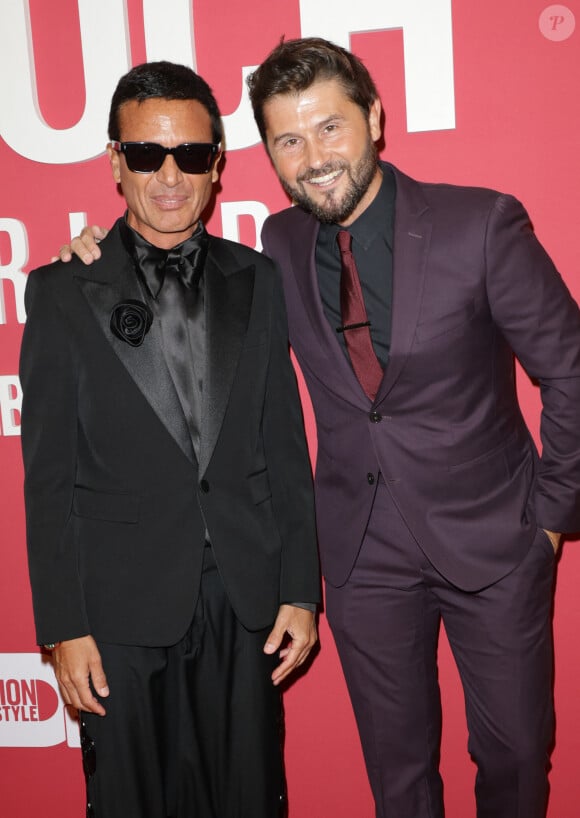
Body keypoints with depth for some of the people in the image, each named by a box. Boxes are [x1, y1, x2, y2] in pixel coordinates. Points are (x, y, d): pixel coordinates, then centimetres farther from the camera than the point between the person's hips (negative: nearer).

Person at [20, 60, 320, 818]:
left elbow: (286, 446, 4)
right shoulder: (62, 293, -3)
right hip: (124, 611, -2)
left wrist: (300, 589, 3)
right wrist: (64, 627, -5)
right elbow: (49, 477, -4)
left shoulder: (258, 281, 3)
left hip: (248, 605, 2)